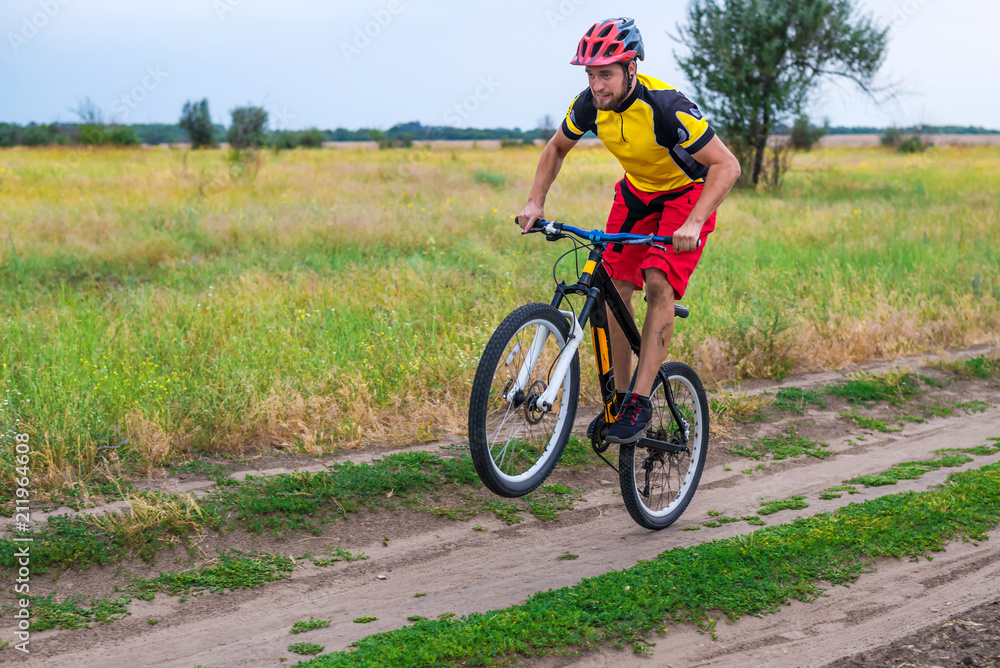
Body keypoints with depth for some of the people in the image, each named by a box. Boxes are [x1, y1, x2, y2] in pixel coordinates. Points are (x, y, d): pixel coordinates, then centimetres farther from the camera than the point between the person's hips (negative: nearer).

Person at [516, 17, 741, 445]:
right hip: (636, 191, 5)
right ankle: (619, 395, 10)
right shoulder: (590, 104, -16)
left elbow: (726, 165, -32)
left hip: (686, 193, -5)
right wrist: (535, 202, -8)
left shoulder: (666, 107, -34)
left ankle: (641, 402, -18)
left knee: (658, 283, -23)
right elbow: (556, 149, 4)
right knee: (615, 289, -4)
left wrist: (693, 223, -43)